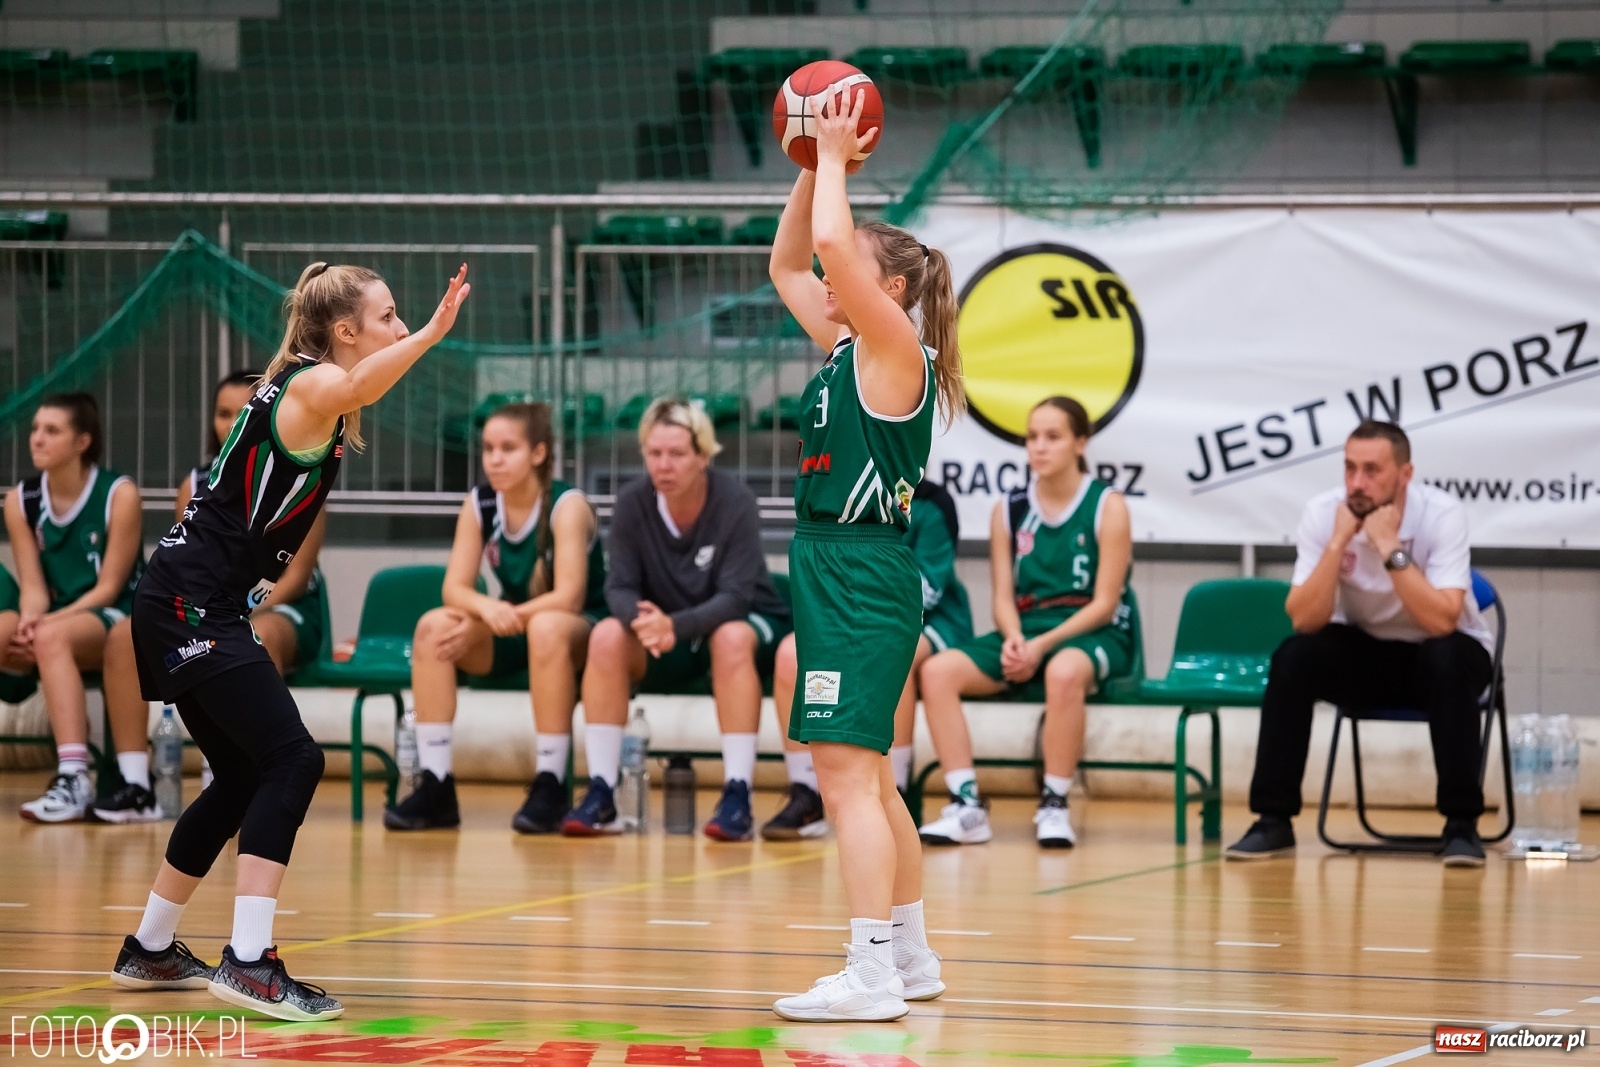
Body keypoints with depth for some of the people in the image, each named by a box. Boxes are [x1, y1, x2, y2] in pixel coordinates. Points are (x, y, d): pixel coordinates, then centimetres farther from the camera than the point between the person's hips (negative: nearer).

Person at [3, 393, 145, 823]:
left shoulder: (119, 494, -9)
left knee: (52, 638, -36)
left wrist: (46, 624, -23)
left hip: (117, 620, -5)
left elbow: (108, 588, -10)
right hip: (55, 624, 5)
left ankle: (73, 780, -45)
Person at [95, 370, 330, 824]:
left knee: (257, 638, -41)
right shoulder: (196, 485, 8)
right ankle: (135, 783, -26)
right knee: (126, 635, -21)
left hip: (281, 613, -5)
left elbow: (295, 575, -9)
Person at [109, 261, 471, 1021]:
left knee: (244, 777, 18)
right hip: (192, 606, -11)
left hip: (204, 608, 11)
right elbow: (357, 387, -42)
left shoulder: (310, 387, 13)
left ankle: (149, 951, 30)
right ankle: (248, 964, -22)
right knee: (292, 759, -17)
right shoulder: (312, 384, -15)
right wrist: (431, 335, -57)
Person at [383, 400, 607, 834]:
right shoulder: (478, 505, -3)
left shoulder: (567, 506, -18)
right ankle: (435, 785, -23)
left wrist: (495, 620, -31)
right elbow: (455, 587, -9)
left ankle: (550, 786, -33)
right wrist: (488, 609, -33)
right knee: (433, 626, -22)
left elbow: (568, 598, -25)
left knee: (546, 627, -40)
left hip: (582, 632, -5)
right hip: (513, 630, 5)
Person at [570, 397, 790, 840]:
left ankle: (737, 797, -35)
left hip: (748, 623, -3)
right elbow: (620, 587, -14)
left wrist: (675, 625, -45)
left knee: (730, 638, -37)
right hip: (665, 637, 3)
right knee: (607, 637, -25)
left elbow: (733, 598, -27)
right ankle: (601, 794, -25)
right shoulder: (632, 502, -13)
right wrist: (642, 619, -38)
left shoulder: (735, 502, -22)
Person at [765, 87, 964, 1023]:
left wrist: (836, 160, -9)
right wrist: (816, 166, 14)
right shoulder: (847, 348, 14)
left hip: (863, 576, -10)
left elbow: (833, 245, -23)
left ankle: (872, 974, -18)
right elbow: (787, 263, 23)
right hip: (834, 569, 10)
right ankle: (911, 957, 24)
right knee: (866, 778, 16)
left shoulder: (894, 347, -10)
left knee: (849, 774, -14)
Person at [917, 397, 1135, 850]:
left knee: (1064, 671, -41)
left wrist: (1041, 645, -19)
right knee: (937, 671, -22)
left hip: (1092, 634, -4)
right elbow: (1004, 597, 8)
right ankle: (967, 808, -23)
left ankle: (1054, 806, -28)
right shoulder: (1010, 510, 10)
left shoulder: (1107, 506, -2)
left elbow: (1104, 603, -7)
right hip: (1024, 631, 5)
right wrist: (1014, 639, -16)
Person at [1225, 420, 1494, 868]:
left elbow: (1441, 621, -34)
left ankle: (1462, 825, -25)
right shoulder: (1323, 513, -16)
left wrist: (1390, 547, -36)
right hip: (1365, 650, 2)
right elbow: (1304, 620, -24)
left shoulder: (1441, 513, -24)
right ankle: (1273, 821, -16)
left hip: (1440, 652, -2)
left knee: (1447, 661, -35)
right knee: (1292, 658, -25)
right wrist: (1338, 541, -32)